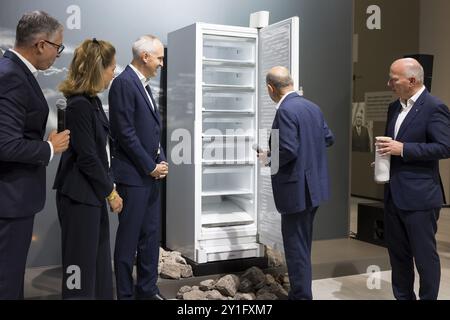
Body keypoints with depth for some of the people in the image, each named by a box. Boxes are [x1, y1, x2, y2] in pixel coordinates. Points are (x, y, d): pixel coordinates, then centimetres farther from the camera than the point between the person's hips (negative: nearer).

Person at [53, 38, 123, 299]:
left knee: (99, 258, 16)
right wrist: (110, 191, -10)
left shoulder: (92, 101, 10)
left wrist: (109, 186, 10)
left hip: (94, 193, 9)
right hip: (80, 197, -9)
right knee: (81, 262, 2)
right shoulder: (79, 105, -19)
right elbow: (87, 158, -20)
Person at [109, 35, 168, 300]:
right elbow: (125, 133, -18)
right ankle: (125, 293, 14)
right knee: (129, 237, 2)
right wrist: (150, 167, -13)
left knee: (151, 235, 13)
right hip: (134, 175, -9)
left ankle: (148, 289, 25)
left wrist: (161, 161, 5)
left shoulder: (144, 84, 15)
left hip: (152, 173, 9)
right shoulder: (124, 83, -13)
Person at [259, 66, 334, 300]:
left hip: (296, 188, -9)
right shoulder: (312, 107, 9)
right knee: (302, 243, 20)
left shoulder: (285, 110, -18)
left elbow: (288, 150, -25)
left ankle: (301, 295, 10)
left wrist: (268, 157, -8)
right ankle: (300, 292, 33)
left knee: (296, 245, 1)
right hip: (313, 185, 10)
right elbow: (328, 138, 15)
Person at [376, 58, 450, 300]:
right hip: (394, 194, 8)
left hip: (419, 196, -8)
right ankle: (403, 296, 31)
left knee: (425, 255, 4)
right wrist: (384, 158, 3)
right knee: (397, 253, 16)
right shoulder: (394, 108, 13)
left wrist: (403, 149, -21)